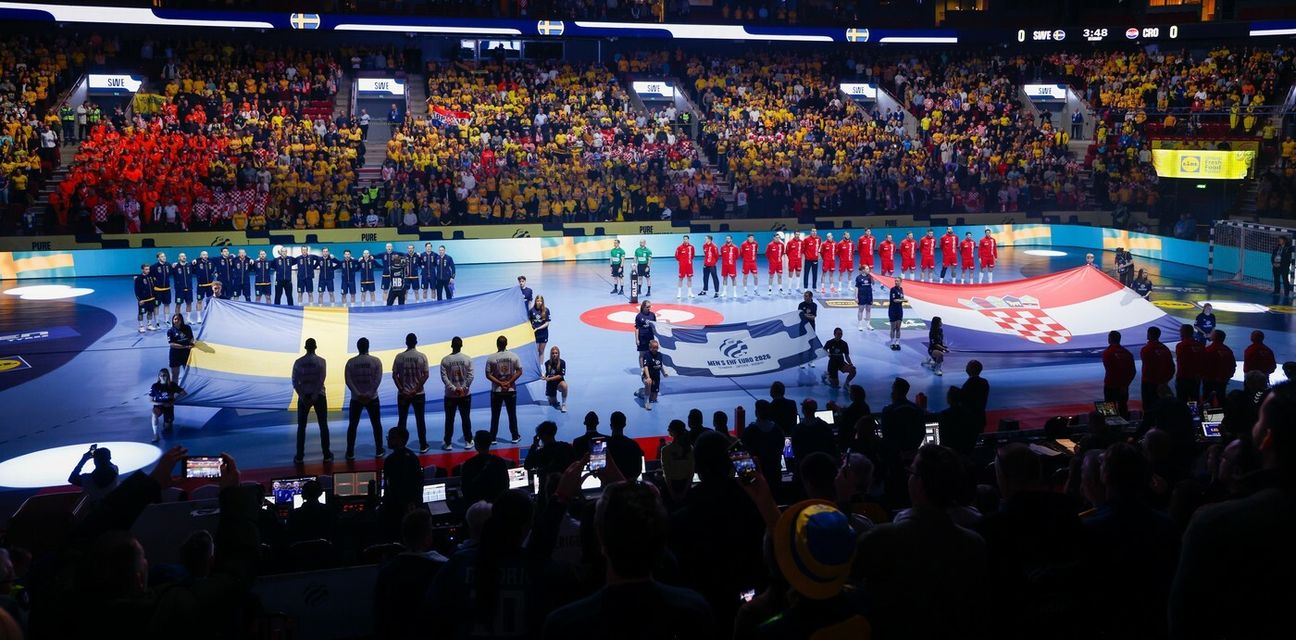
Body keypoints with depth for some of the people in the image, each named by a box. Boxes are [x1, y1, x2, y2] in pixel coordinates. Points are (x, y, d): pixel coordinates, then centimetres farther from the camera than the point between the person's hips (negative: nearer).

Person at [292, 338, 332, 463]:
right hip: (319, 395, -1)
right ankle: (326, 455, 6)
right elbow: (321, 380, -13)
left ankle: (299, 456, 8)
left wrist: (302, 396, -7)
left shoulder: (298, 362, 0)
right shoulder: (321, 361, -6)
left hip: (304, 396, 1)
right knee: (323, 425, 7)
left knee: (301, 426, 9)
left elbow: (295, 381, -6)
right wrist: (315, 396, -12)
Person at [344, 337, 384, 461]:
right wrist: (369, 394, -12)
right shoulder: (376, 361, -5)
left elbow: (348, 380, -9)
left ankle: (350, 453, 8)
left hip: (356, 399, 1)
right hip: (372, 398, 0)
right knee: (376, 424, 11)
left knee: (352, 426, 8)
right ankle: (379, 451, 14)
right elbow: (378, 379, -12)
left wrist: (358, 394, -11)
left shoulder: (351, 362, -2)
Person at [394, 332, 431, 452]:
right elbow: (426, 375, -8)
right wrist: (416, 389, -7)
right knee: (420, 420, 6)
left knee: (402, 420, 9)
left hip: (403, 394, 1)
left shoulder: (399, 356, -1)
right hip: (419, 394, -1)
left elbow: (394, 375, -5)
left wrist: (401, 390, -6)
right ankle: (423, 446, 8)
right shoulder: (422, 356, -4)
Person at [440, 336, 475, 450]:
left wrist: (453, 389, -11)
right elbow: (470, 376, -9)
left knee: (449, 420, 6)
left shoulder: (445, 360, -4)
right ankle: (468, 442, 11)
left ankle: (447, 443, 8)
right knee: (466, 418, 8)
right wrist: (463, 388, -7)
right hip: (465, 394, 0)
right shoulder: (467, 359, -3)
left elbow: (444, 377, -10)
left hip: (450, 395, 0)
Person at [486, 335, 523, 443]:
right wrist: (509, 382, -8)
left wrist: (500, 383, -9)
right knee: (512, 414, 9)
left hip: (496, 391, -1)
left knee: (495, 415, 7)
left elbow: (488, 375, -9)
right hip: (511, 390, 1)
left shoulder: (491, 358, -7)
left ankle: (492, 438, 11)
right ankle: (515, 437, 14)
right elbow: (519, 372, -6)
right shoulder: (513, 356, -4)